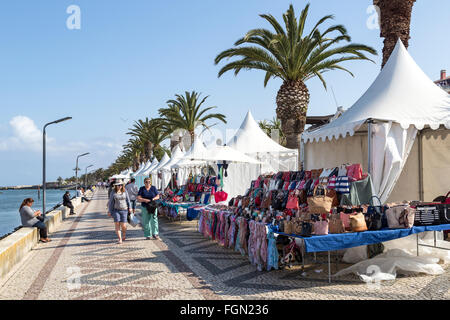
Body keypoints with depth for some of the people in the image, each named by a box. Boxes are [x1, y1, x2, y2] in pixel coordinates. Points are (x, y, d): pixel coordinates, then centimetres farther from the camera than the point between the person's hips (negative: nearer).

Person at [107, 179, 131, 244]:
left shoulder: (125, 191, 4)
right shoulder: (113, 192, 1)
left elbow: (128, 200, 9)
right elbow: (111, 202, 6)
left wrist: (129, 207, 1)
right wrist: (109, 211, 6)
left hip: (124, 210, 0)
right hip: (116, 210, 0)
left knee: (123, 225, -3)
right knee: (117, 224, -8)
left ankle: (124, 235, 29)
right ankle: (120, 239, -3)